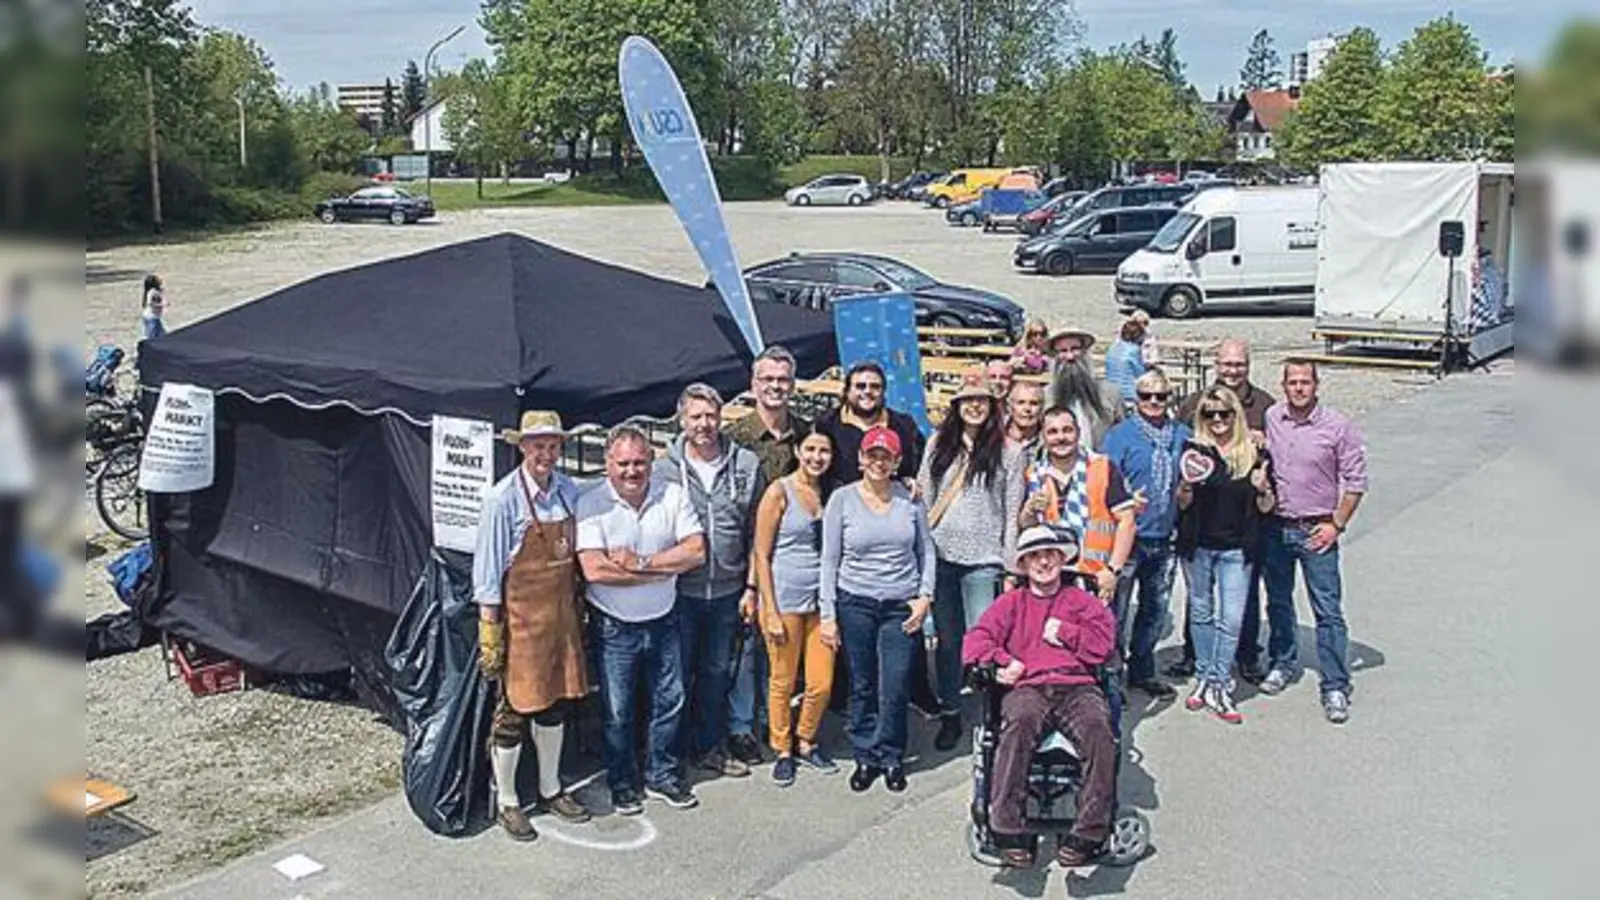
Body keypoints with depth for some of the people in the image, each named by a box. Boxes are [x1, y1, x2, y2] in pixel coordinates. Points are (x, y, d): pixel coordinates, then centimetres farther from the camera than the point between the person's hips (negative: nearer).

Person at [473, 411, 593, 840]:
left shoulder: (568, 491, 1)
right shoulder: (503, 498, -15)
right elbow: (488, 568, -12)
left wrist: (579, 608, 13)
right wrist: (490, 631, -13)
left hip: (561, 611, 6)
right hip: (520, 614, -6)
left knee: (555, 702, 16)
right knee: (514, 709, 3)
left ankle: (551, 789, 33)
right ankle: (506, 802, 19)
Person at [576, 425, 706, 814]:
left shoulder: (672, 496, -4)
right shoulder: (591, 504, -13)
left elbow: (696, 552, -11)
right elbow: (594, 570, -24)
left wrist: (640, 563, -21)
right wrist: (664, 570, -18)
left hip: (663, 621, 3)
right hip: (614, 626, -3)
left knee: (669, 702, 15)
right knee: (617, 713, 9)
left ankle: (662, 775, 33)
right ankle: (623, 782, 29)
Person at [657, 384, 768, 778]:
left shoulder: (747, 465, 0)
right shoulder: (664, 469, -5)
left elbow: (757, 532, 4)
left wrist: (751, 587, 1)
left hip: (727, 590, 2)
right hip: (680, 590, -2)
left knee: (717, 672, 14)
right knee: (679, 673, 7)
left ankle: (710, 746, 28)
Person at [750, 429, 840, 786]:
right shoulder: (779, 492, -7)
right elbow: (761, 554, -8)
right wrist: (770, 611, -11)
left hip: (821, 599, 4)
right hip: (785, 599, -4)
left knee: (822, 683, 6)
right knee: (782, 682, 6)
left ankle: (805, 743, 28)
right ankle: (782, 751, 23)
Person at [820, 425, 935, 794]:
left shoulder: (909, 498, 3)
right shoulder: (842, 499, 0)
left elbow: (926, 550, 11)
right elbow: (829, 559, 0)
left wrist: (925, 596, 0)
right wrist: (827, 612, -3)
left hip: (902, 605, 0)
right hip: (855, 603, 0)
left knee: (895, 688, -2)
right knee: (862, 685, 6)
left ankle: (891, 758, 15)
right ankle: (865, 757, 20)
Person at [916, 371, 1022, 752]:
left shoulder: (1005, 450, 2)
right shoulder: (939, 444, 9)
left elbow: (1013, 511, 2)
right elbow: (924, 497, 11)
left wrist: (1010, 565, -2)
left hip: (983, 558, -3)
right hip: (940, 554, 3)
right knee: (946, 640, 8)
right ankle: (950, 716, 20)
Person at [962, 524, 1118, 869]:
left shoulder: (1081, 601, 27)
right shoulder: (1011, 603, 27)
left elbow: (1103, 644, 10)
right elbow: (975, 642, 13)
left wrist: (1062, 632, 8)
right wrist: (1003, 662, -4)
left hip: (1078, 687, 0)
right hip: (1028, 688, 0)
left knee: (1098, 729, -35)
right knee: (1018, 724, -37)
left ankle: (1089, 833, -36)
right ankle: (1008, 831, -40)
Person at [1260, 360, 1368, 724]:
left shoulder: (1338, 426, -9)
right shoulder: (1271, 418, 0)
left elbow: (1356, 481, -5)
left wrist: (1337, 524, -8)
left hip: (1316, 531, -4)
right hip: (1275, 527, 4)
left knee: (1328, 611, -4)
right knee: (1278, 602, 17)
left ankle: (1335, 688, 2)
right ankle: (1282, 664, 36)